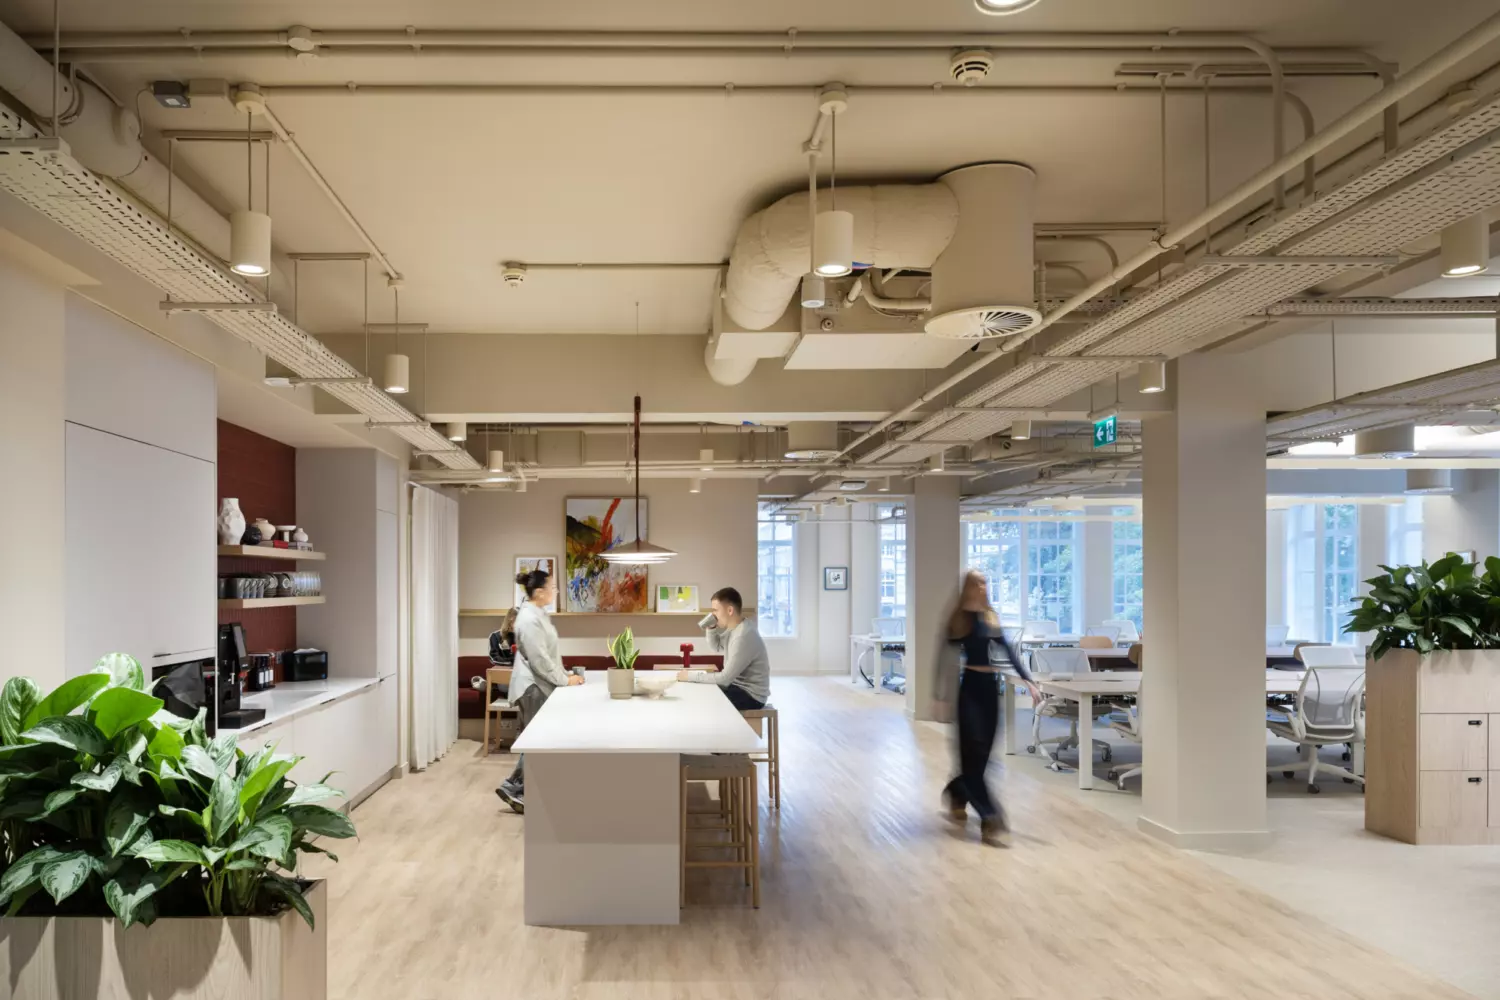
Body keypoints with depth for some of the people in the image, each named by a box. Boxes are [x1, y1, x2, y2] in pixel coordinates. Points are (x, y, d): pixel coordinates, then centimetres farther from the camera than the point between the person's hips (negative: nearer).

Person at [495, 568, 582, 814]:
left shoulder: (538, 614, 11)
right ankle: (526, 795, 8)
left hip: (539, 685, 10)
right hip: (532, 687, -10)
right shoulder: (529, 619, -21)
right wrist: (564, 680, -15)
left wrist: (564, 674, 11)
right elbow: (539, 660, -22)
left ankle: (513, 789, 19)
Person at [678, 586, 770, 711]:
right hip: (738, 686, 9)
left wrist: (691, 676, -20)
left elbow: (725, 678, -27)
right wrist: (711, 628, 0)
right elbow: (717, 647, 20)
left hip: (750, 695, -9)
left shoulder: (743, 637, -28)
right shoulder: (734, 627, 2)